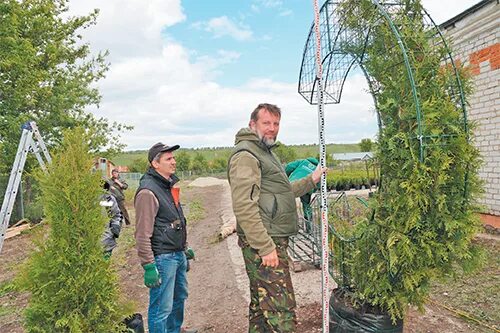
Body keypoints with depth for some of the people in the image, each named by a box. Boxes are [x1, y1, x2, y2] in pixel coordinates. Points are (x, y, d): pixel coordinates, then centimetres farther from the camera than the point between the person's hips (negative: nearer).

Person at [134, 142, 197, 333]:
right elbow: (143, 234, -20)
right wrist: (148, 267, -20)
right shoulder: (148, 191, -18)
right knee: (162, 308, 1)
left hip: (178, 255, 10)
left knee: (179, 297, 25)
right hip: (162, 258, -10)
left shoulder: (168, 186, 11)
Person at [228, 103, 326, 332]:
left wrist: (311, 180, 17)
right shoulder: (245, 154, -13)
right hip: (263, 245, -10)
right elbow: (244, 206, -22)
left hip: (273, 241, 10)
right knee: (281, 311, -5)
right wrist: (265, 247, -22)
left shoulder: (266, 152, 20)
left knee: (261, 306, 20)